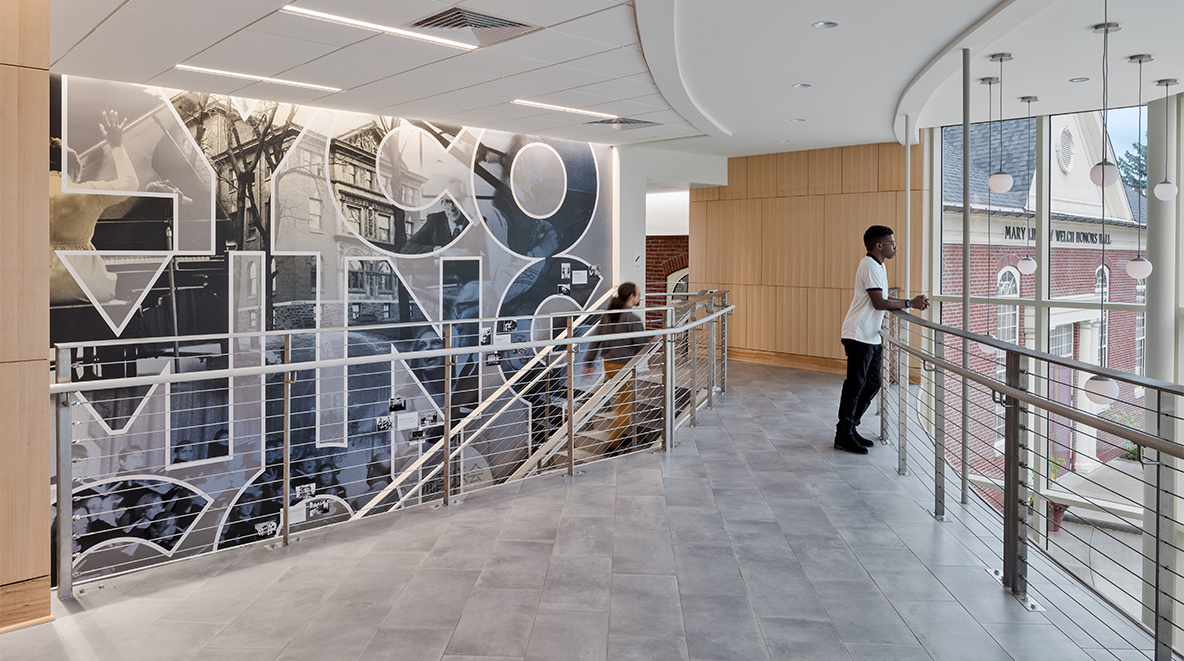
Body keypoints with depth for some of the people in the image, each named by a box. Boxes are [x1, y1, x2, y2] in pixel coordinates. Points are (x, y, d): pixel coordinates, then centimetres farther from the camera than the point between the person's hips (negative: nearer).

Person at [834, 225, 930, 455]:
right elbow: (879, 303, -19)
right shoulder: (870, 266, -14)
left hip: (871, 336, 10)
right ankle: (844, 436, 0)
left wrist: (911, 302, 9)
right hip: (859, 335, -10)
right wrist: (909, 303, -12)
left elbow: (882, 300, 20)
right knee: (855, 385, -6)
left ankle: (850, 429, 21)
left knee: (872, 384, 12)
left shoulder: (878, 265, 18)